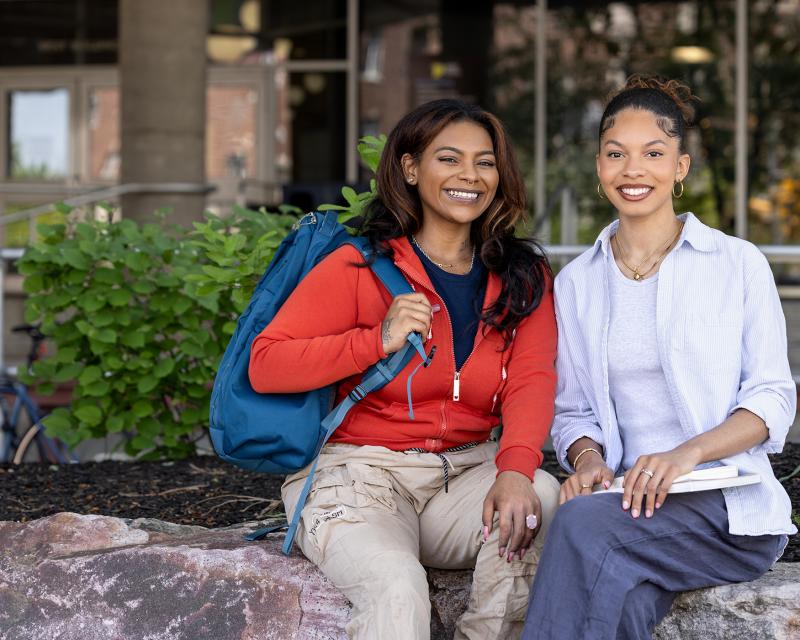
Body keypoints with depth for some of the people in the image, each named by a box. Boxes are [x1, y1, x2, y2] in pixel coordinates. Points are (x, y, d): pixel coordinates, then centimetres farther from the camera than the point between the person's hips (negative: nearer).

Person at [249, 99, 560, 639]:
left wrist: (516, 469, -26)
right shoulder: (361, 266, 0)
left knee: (540, 499, -29)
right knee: (398, 588, -32)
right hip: (360, 473, -3)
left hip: (466, 473, 3)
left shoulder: (524, 277, 11)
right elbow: (264, 366, -4)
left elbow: (531, 380, -5)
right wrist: (377, 341, -17)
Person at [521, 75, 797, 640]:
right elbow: (572, 409, 16)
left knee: (584, 524, -33)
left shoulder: (738, 264, 5)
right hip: (631, 500, 2)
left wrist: (686, 454, -18)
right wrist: (587, 458, -8)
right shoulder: (576, 284, 16)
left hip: (734, 506, -2)